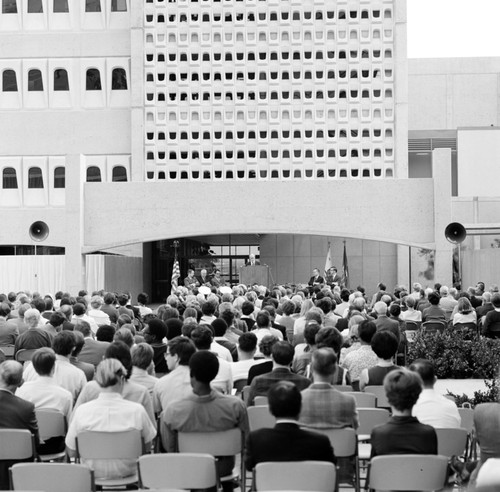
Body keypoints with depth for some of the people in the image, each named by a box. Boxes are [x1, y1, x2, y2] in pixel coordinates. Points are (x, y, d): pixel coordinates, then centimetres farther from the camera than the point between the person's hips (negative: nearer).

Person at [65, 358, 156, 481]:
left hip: (92, 474, 1)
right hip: (126, 472, -1)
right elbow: (147, 446, -2)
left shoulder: (81, 411, -15)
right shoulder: (137, 410, -16)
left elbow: (71, 451, -5)